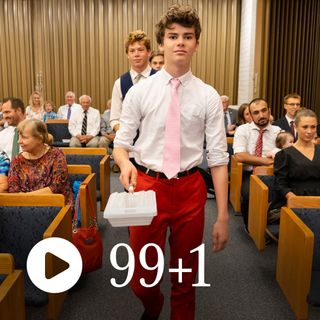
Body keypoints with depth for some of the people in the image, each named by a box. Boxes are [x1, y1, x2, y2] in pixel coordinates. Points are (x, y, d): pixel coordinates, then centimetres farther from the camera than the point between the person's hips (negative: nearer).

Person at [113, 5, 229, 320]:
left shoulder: (208, 96, -2)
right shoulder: (139, 92, -1)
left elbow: (218, 157, -3)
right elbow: (121, 143, 1)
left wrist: (222, 215, -6)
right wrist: (125, 163, -24)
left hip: (190, 188, 0)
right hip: (147, 185, 0)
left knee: (186, 276, 16)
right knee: (141, 277, 13)